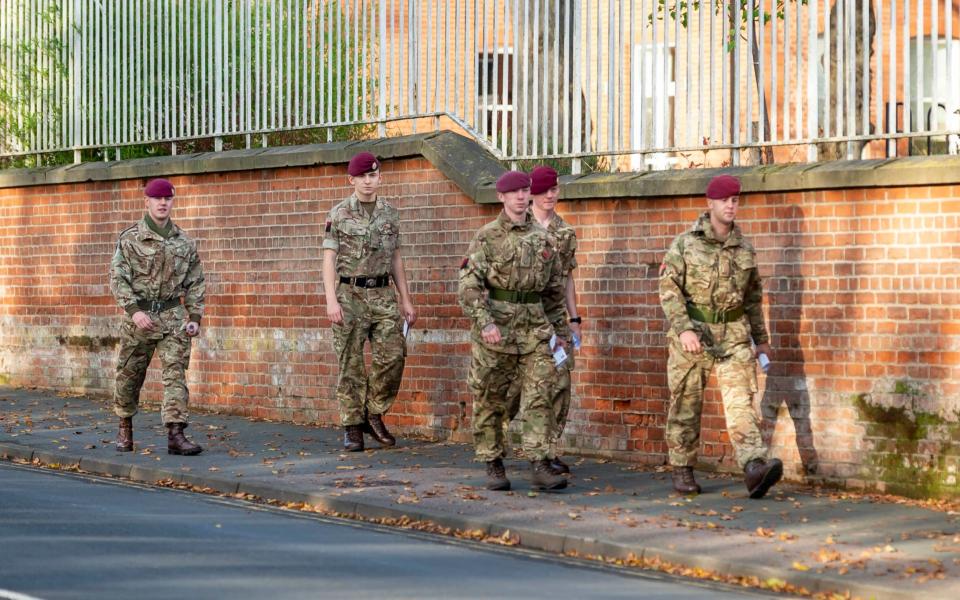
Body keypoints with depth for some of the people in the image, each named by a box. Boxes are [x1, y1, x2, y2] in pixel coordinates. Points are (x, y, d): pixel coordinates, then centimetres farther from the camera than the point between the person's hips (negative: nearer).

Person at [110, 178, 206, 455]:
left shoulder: (184, 242, 8)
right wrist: (134, 310, -17)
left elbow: (195, 282, 12)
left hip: (173, 316, 2)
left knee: (175, 373, -9)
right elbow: (118, 277, -7)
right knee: (129, 374, 8)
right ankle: (125, 430, 26)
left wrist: (195, 317, 3)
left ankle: (175, 434, -13)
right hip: (139, 314, -2)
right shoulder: (130, 238, -2)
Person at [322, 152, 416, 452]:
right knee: (351, 364, 0)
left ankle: (374, 415, 11)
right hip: (350, 295, -3)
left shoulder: (390, 214, 10)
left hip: (383, 295, 3)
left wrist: (406, 300, 13)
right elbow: (329, 259, -5)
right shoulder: (338, 215, -1)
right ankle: (352, 427, 7)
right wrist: (331, 301, -15)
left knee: (392, 355, -7)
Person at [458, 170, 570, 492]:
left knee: (539, 396, -6)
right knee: (490, 399, 5)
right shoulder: (487, 237, -2)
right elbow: (469, 284, -10)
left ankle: (539, 466, -8)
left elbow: (555, 288, 19)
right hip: (496, 328, -3)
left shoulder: (543, 238, 11)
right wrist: (484, 321, -21)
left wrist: (560, 330, 18)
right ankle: (493, 465, 15)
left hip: (535, 328, 3)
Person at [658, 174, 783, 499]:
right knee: (686, 404, 7)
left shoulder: (744, 248, 10)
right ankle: (682, 470, 18)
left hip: (734, 334, 2)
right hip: (692, 331, -2)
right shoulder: (685, 244, -2)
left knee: (740, 400, -11)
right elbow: (669, 288, -8)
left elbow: (753, 296, 19)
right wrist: (683, 329, -18)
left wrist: (761, 338, 20)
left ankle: (755, 467, -25)